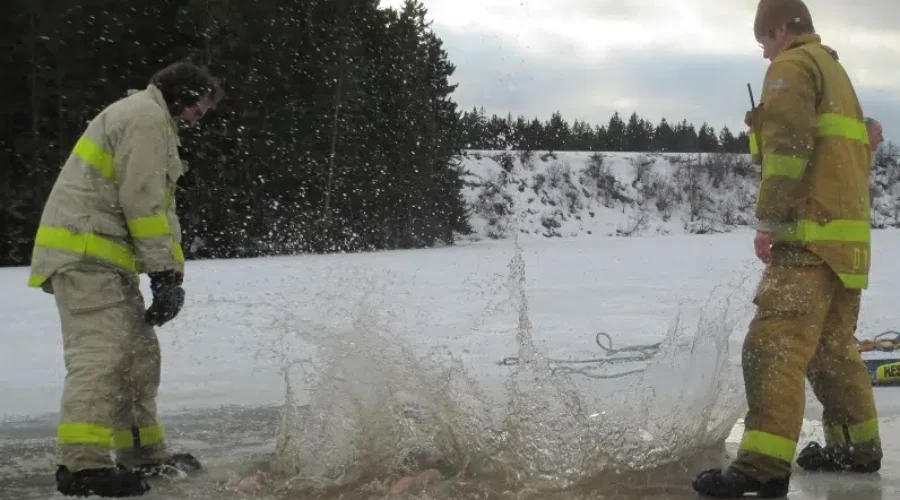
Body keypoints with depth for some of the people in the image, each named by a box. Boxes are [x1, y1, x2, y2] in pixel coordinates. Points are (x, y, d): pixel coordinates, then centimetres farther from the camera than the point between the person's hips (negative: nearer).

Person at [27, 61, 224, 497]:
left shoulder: (153, 123, 26)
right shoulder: (147, 116, -8)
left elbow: (158, 207, 23)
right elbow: (143, 201, -17)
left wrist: (169, 274, 14)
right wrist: (165, 272, -16)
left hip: (104, 256, 11)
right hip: (84, 252, -11)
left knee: (138, 351, 14)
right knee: (101, 352, -19)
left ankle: (142, 454, 22)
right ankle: (82, 464, -26)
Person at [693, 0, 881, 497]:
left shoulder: (793, 66, -3)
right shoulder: (836, 71, 28)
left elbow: (788, 146, -16)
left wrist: (768, 220, -17)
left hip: (811, 237, -10)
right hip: (848, 233, 10)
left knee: (774, 345, -17)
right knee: (833, 346, 19)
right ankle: (857, 445, 26)